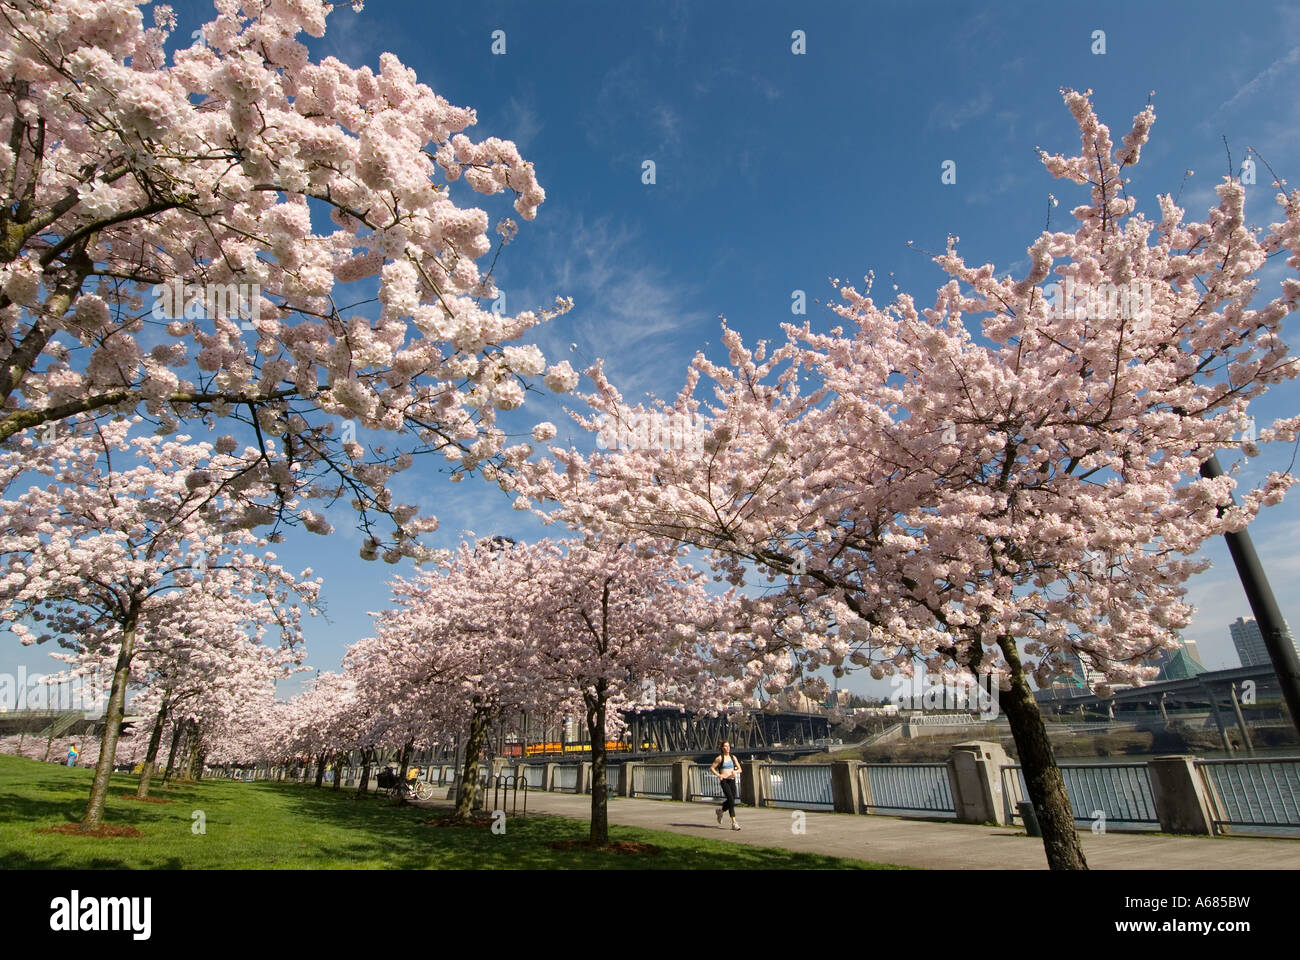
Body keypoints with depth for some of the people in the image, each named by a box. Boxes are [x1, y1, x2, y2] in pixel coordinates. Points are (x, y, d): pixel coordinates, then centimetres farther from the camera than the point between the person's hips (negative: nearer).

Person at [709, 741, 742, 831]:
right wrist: (718, 775, -12)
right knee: (731, 800, -15)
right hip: (724, 780, -5)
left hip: (732, 780, 5)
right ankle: (734, 823, -10)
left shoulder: (733, 757, 11)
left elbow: (740, 769, 12)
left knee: (732, 801, 7)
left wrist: (735, 771, -9)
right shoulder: (719, 758, -1)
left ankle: (720, 810, 37)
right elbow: (712, 768, 2)